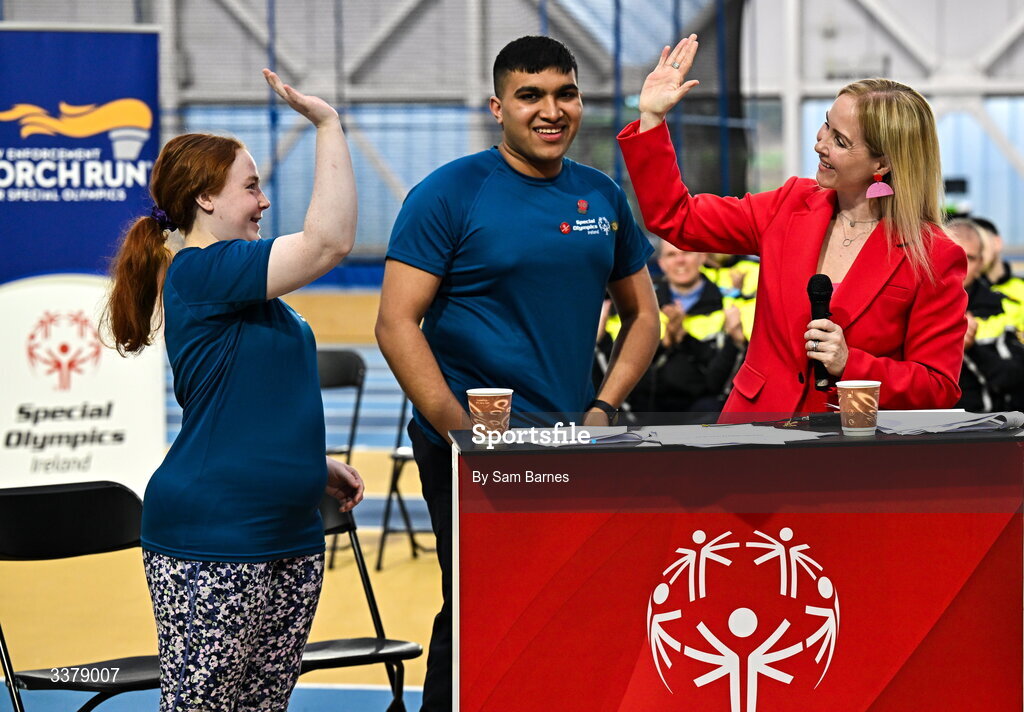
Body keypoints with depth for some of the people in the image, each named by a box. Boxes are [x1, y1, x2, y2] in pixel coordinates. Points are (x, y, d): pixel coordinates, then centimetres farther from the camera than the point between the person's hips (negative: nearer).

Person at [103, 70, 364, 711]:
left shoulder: (241, 288, 19)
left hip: (289, 538, 10)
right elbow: (330, 240, -21)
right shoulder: (198, 272, -12)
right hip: (212, 548, -10)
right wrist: (328, 124, -17)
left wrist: (316, 467, 19)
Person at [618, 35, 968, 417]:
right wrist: (651, 118, 8)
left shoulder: (934, 258, -6)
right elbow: (677, 219, 13)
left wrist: (850, 364, -17)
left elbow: (938, 387, -4)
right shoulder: (792, 206, 8)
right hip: (756, 427, 3)